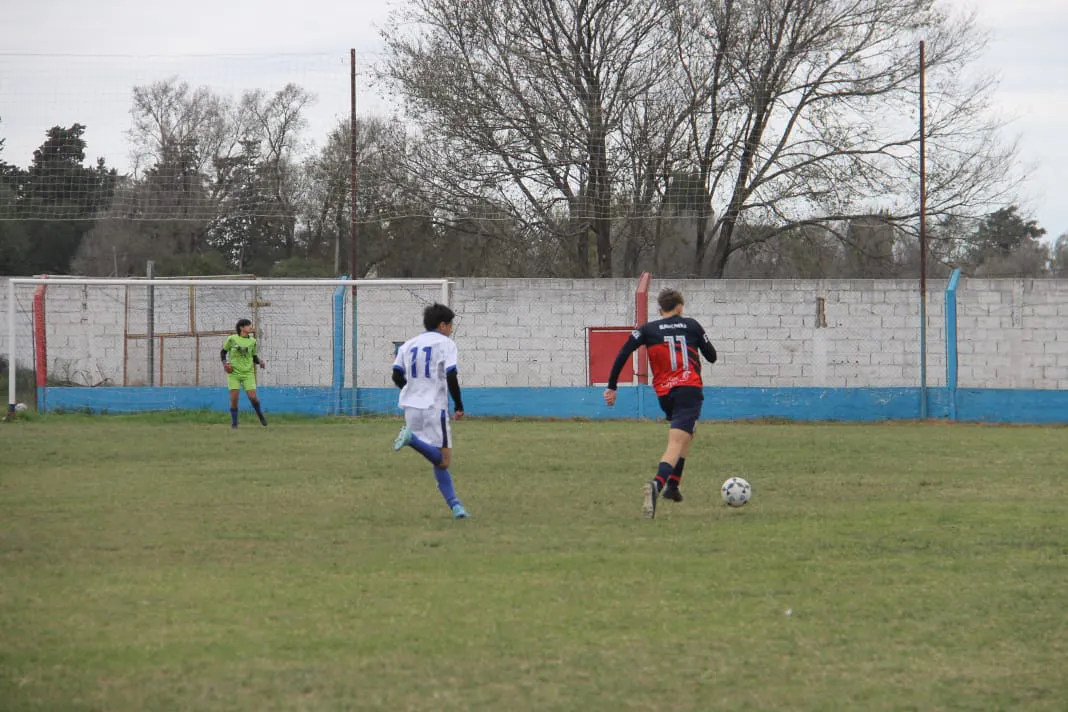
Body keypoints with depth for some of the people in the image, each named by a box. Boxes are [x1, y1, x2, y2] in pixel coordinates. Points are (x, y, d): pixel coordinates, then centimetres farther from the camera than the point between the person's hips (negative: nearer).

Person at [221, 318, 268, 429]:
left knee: (252, 397, -9)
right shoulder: (232, 339, -1)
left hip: (248, 373, 1)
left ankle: (260, 414, 19)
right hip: (234, 373, -1)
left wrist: (260, 361, -5)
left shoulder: (252, 341, 6)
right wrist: (225, 363, -7)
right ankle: (234, 423, 3)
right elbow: (223, 352, 9)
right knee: (234, 398, -9)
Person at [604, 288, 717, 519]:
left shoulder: (648, 330, 9)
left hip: (665, 394, 3)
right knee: (676, 443, -14)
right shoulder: (692, 325, 9)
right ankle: (657, 484, -39)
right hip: (690, 391, -3)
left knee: (686, 434, 30)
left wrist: (612, 387, 2)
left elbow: (623, 354, -2)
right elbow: (712, 357, 14)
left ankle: (673, 484, 23)